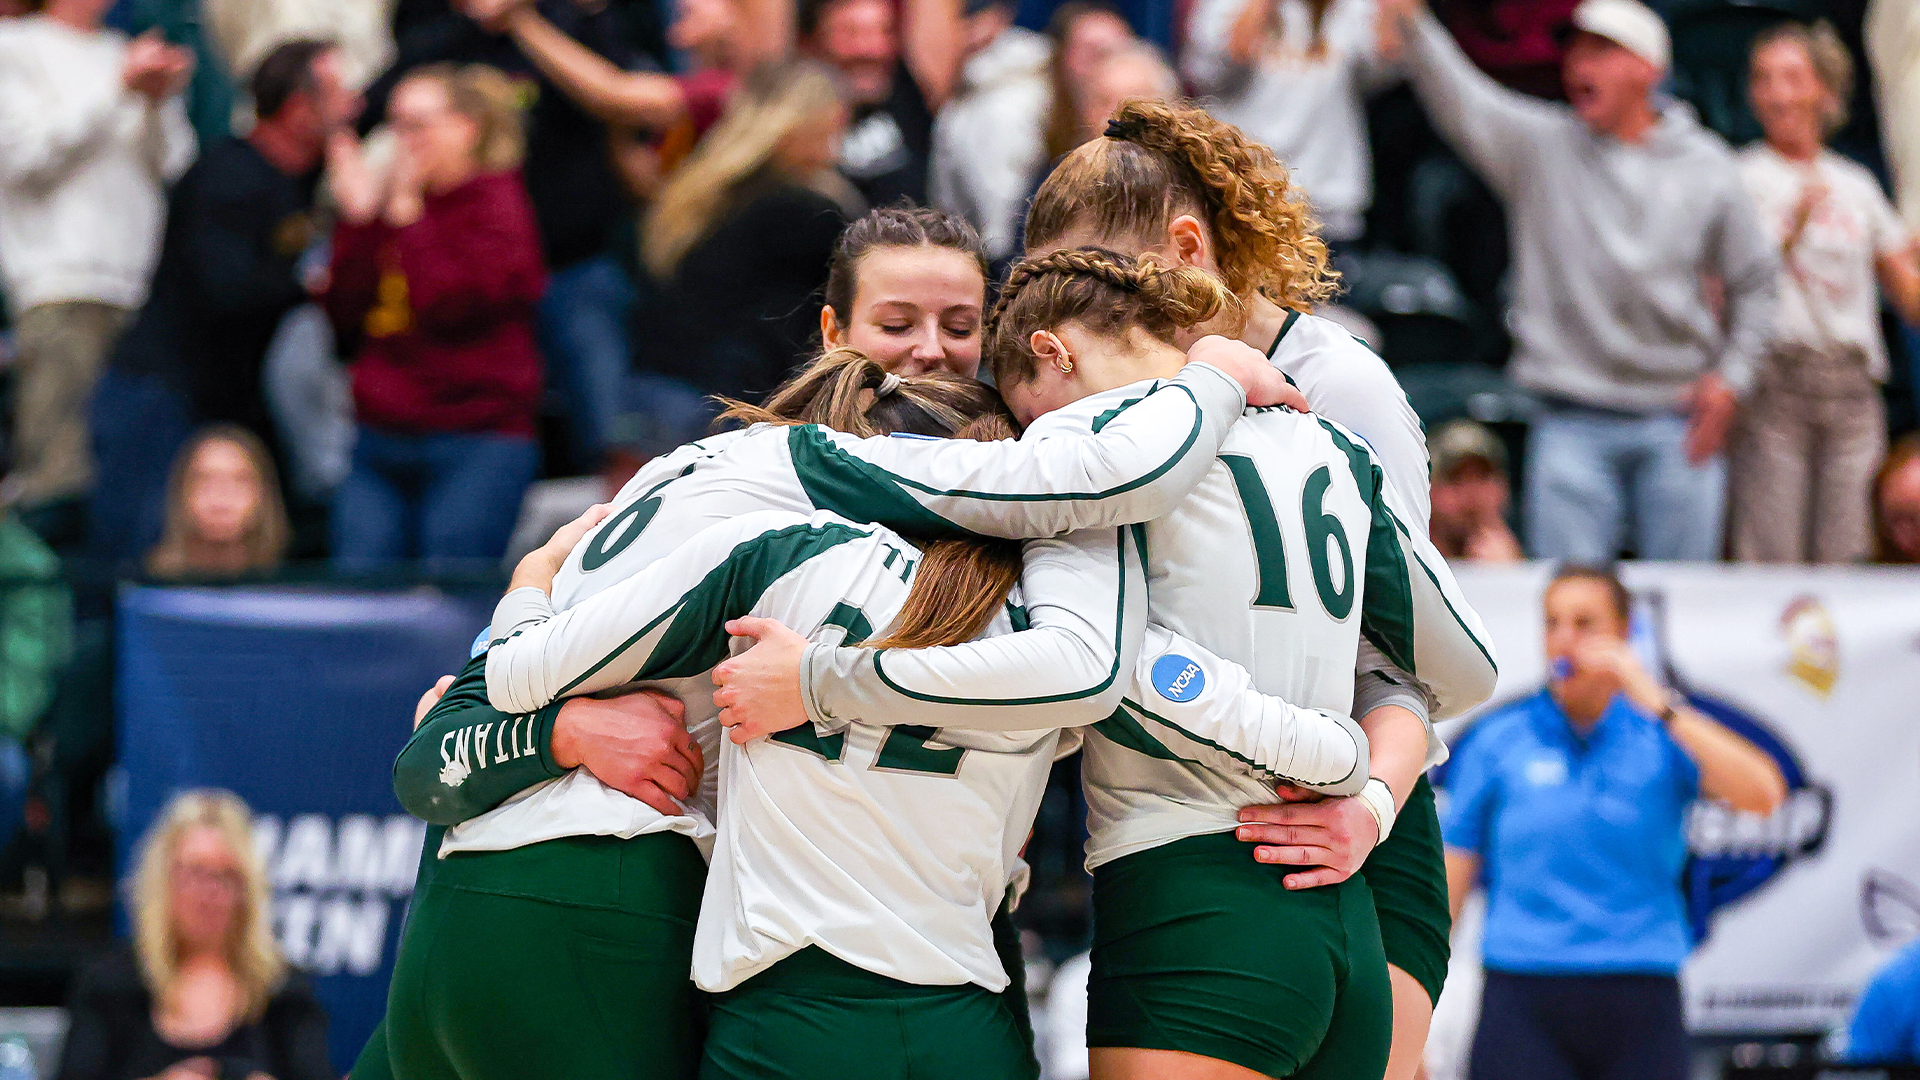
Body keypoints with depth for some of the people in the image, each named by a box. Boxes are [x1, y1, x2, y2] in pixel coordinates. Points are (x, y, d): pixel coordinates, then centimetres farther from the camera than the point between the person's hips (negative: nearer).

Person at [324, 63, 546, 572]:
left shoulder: (497, 206, -2)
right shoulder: (388, 205, 17)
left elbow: (448, 304, -16)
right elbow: (345, 314, 10)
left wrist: (405, 215, -9)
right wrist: (357, 220, 3)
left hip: (475, 448, -6)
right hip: (381, 444, 7)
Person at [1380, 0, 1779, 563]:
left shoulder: (1706, 168, 6)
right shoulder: (1541, 147, 3)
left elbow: (1755, 280, 13)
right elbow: (1461, 105, -13)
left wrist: (1731, 377, 2)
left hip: (1678, 423, 1)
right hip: (1574, 426, -1)